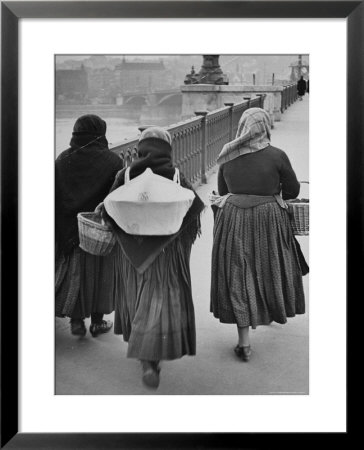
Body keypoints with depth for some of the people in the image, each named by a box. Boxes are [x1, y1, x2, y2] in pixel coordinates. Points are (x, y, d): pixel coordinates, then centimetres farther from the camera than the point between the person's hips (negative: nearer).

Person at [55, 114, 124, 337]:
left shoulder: (63, 160, -2)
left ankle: (76, 320, 15)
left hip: (70, 226, 2)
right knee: (100, 271, 11)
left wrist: (61, 227, 3)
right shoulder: (113, 161, -9)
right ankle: (97, 321, 19)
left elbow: (55, 196, -3)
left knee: (73, 270, 14)